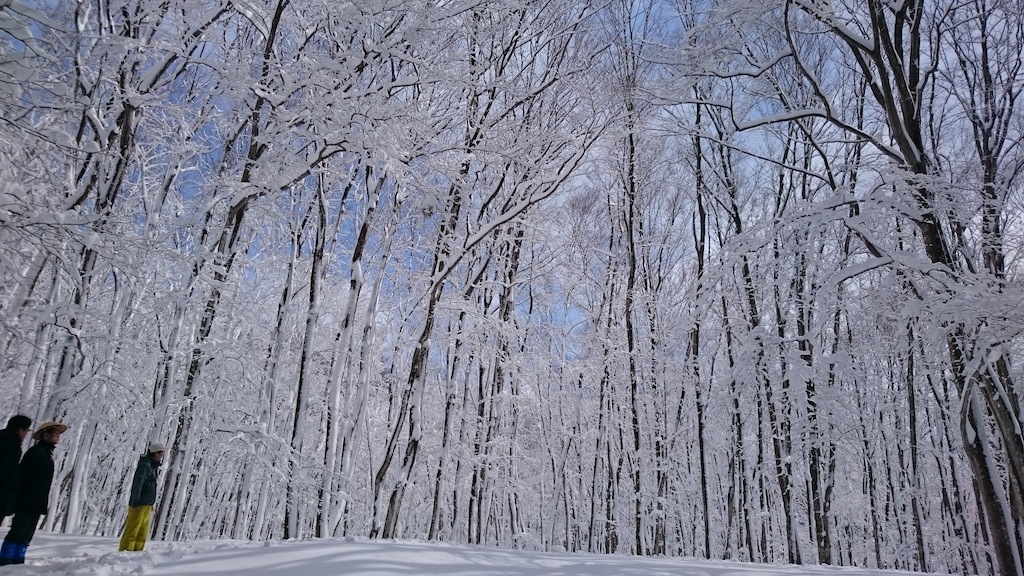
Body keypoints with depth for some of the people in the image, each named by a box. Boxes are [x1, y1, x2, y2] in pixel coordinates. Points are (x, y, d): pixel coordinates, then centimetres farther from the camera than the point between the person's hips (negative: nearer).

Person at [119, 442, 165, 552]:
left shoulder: (153, 466, 18)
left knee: (142, 533, 9)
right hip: (139, 505, -9)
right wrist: (135, 503, -23)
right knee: (132, 531, -7)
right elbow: (137, 484, -18)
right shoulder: (145, 465, -11)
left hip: (147, 505, 9)